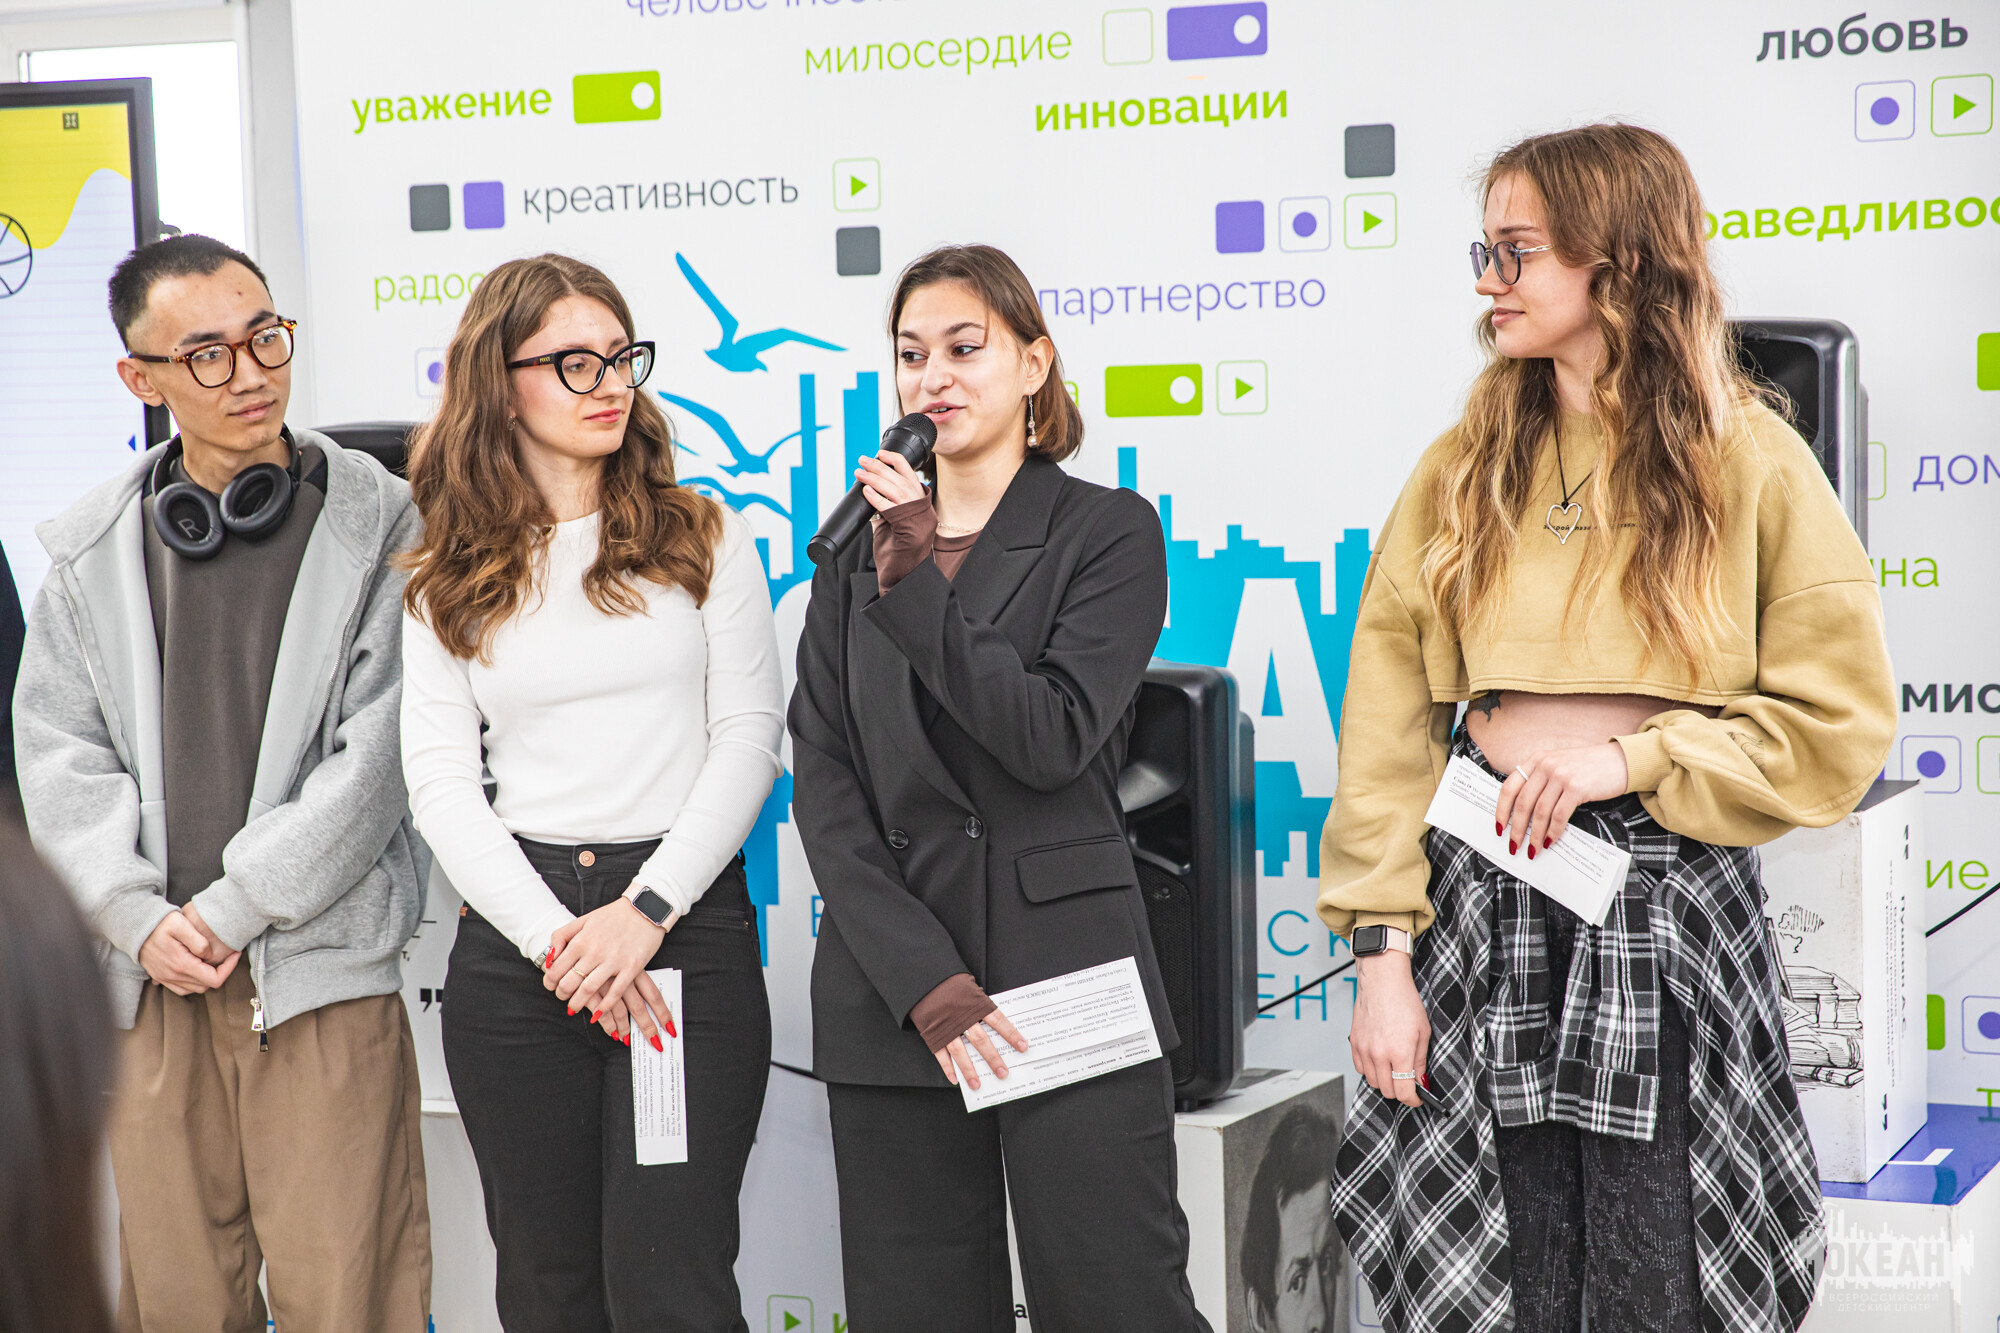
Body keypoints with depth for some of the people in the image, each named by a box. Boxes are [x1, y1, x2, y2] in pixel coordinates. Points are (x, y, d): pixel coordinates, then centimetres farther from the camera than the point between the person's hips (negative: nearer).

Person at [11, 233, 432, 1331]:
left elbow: (380, 753, -7)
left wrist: (237, 908, -10)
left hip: (321, 968, -3)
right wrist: (138, 916, -6)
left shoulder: (380, 527, -2)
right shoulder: (94, 551, 9)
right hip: (149, 970, 3)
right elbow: (58, 754, 7)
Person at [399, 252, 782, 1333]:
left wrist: (646, 911, -11)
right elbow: (441, 779, 3)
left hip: (687, 919, -2)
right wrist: (555, 938, -10)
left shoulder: (706, 540, 6)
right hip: (513, 935, 2)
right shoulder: (447, 583, 9)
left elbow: (747, 737, 1)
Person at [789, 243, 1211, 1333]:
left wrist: (918, 586, -15)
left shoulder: (1107, 531, 3)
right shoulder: (856, 552, 13)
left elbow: (1055, 740, -10)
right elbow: (821, 785, 4)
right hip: (890, 990, 4)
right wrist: (923, 980, -9)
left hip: (1066, 974, -3)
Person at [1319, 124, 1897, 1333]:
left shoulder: (1751, 465, 1)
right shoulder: (1466, 471, 8)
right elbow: (1387, 720, 3)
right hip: (1481, 902, 2)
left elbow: (1840, 722, -2)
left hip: (1670, 905, -2)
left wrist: (1633, 758, -12)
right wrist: (1384, 951, -5)